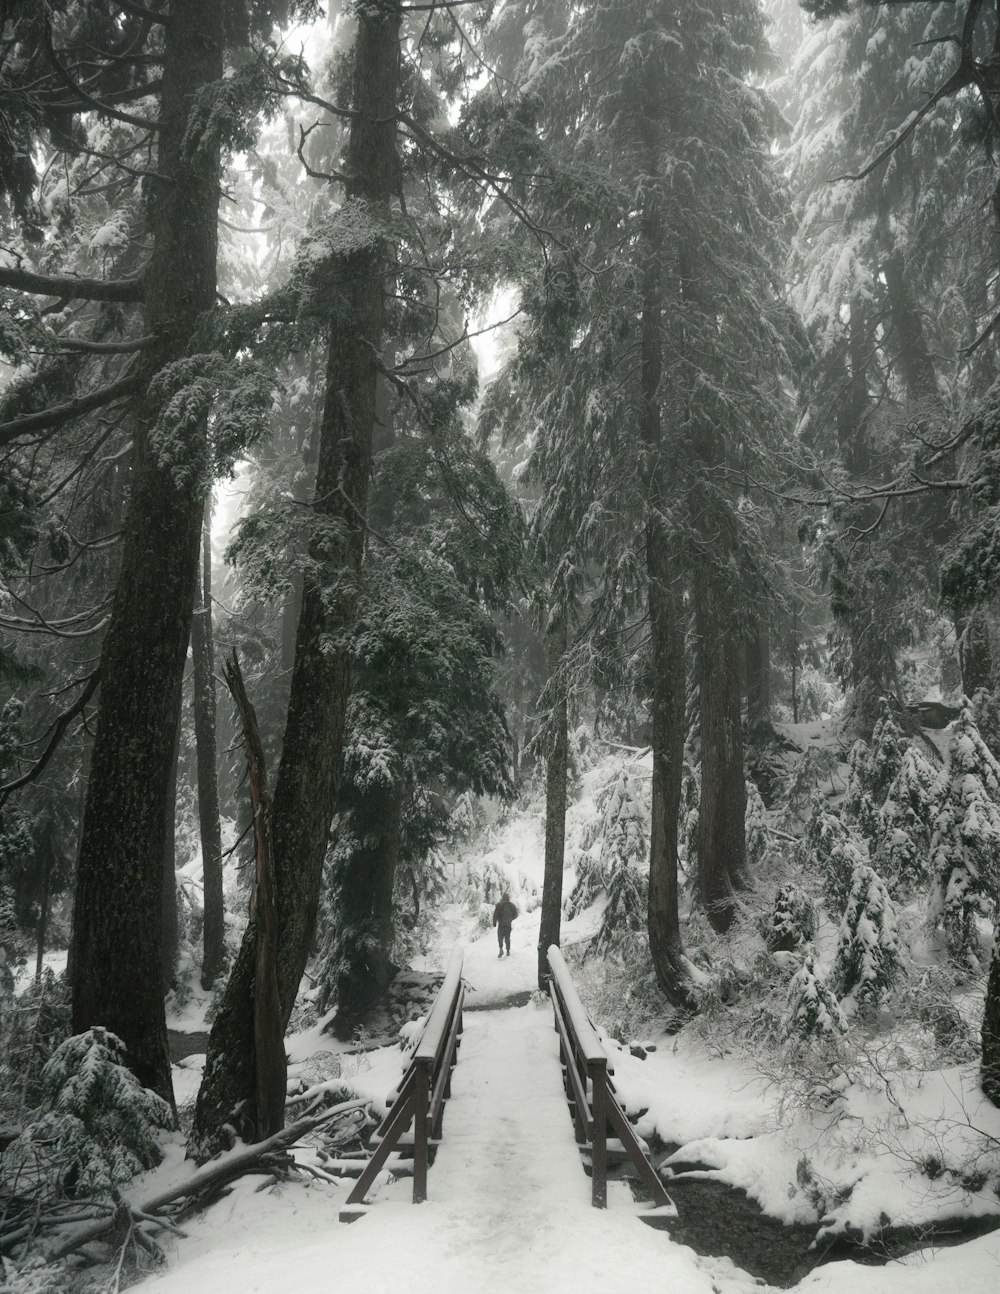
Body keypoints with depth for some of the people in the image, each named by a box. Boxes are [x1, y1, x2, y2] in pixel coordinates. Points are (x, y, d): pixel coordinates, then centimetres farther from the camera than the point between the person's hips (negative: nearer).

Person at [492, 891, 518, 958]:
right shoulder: (511, 905, 3)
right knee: (507, 938, 14)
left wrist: (494, 922, 0)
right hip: (508, 924, 3)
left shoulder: (499, 905, -8)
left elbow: (495, 914, -10)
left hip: (501, 924, -3)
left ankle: (501, 949, -15)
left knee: (500, 937, 3)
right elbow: (515, 914, 11)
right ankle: (508, 951, 15)